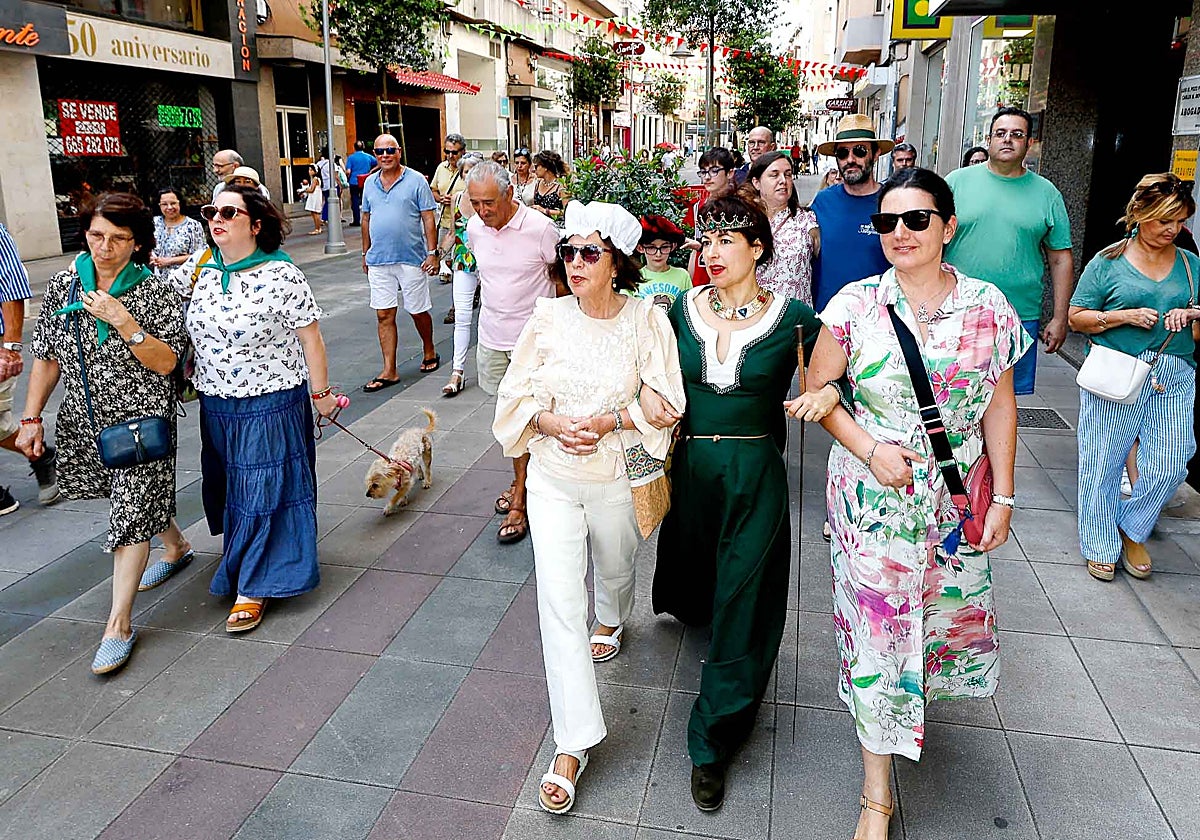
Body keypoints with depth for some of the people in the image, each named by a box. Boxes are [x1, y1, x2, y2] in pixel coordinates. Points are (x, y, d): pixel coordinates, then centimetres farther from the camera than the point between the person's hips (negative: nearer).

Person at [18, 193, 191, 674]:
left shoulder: (154, 292, -11)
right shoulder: (63, 285, 0)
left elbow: (165, 363, -16)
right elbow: (46, 357, 6)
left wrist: (123, 321, -28)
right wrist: (31, 419, 3)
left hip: (141, 422, -5)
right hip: (84, 419, 5)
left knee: (130, 515, -6)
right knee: (139, 498, 21)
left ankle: (119, 623, 3)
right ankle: (176, 546, 50)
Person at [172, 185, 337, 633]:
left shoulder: (281, 276, -15)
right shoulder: (200, 266, 2)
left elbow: (310, 336, -11)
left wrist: (321, 392, -8)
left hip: (271, 404, -6)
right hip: (216, 403, 6)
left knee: (264, 490, 2)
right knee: (228, 486, 20)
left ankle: (256, 584, 13)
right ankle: (240, 559, 44)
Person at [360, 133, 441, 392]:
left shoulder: (416, 181, -4)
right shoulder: (370, 183, 10)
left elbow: (429, 219, -5)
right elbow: (366, 219, 18)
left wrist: (432, 252, -12)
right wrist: (365, 254, 17)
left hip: (412, 259, -4)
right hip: (379, 261, 4)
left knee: (419, 311, 8)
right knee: (384, 315, 2)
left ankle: (429, 353, 32)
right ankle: (389, 372, 7)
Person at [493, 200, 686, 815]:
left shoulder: (646, 320, -11)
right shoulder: (548, 317, -7)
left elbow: (664, 402, -7)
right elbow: (517, 394, -1)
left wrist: (608, 422, -20)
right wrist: (552, 423, -19)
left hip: (616, 476, 0)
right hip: (552, 476, 0)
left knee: (615, 567, 26)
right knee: (559, 601, -6)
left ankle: (612, 621, 66)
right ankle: (572, 746, 2)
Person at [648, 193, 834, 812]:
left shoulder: (792, 318, -8)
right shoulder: (684, 308, 0)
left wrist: (827, 392, -22)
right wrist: (647, 392, -9)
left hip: (756, 475, -3)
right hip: (691, 465, 3)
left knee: (741, 600, 2)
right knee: (693, 573, 24)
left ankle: (712, 742, 15)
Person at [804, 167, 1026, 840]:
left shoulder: (988, 306, -2)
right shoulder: (855, 304, -7)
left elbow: (1000, 405, 3)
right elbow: (818, 389, -2)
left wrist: (1003, 496, 1)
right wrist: (871, 450, -14)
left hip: (955, 500, 2)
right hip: (871, 497, -2)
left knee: (951, 611, 15)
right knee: (875, 628, 1)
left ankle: (917, 696, 53)